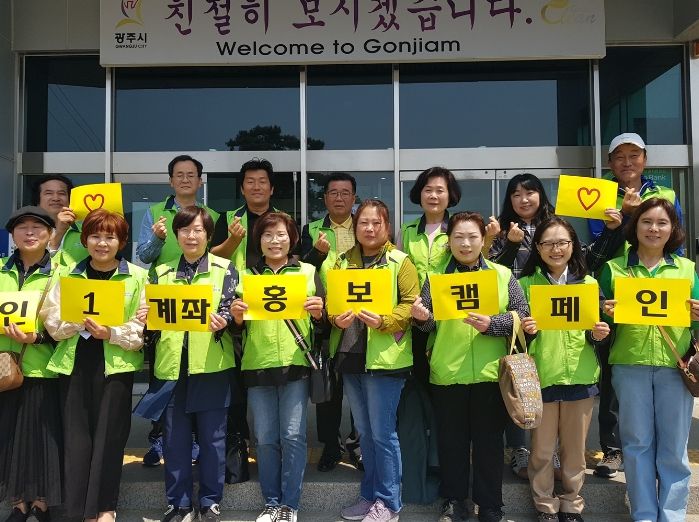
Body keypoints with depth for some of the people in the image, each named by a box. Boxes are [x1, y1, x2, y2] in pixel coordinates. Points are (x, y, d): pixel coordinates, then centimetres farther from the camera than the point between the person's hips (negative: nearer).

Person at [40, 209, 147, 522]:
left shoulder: (137, 276, 0)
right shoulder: (69, 274, 8)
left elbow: (143, 327, -5)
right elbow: (53, 322, 1)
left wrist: (112, 334, -20)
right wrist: (84, 320, -16)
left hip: (116, 365, -2)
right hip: (73, 364, 2)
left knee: (109, 434, 3)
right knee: (76, 433, 4)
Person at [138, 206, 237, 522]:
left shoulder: (225, 269, 5)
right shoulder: (162, 273, 13)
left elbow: (230, 307, -4)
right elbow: (152, 313, 11)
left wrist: (221, 320, -25)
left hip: (211, 365, -2)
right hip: (172, 365, 3)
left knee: (211, 436, 5)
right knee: (174, 438, 8)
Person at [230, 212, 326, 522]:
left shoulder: (308, 272, 8)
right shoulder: (246, 276, 10)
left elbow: (322, 322, 6)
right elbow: (239, 327, 11)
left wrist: (319, 313, -15)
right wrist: (236, 317, -10)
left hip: (295, 365, -1)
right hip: (258, 366, 2)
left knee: (293, 436, -2)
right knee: (265, 438, 6)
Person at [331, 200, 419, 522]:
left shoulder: (400, 262, -2)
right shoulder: (343, 261, 11)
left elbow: (411, 303, -9)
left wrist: (383, 321, -24)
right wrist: (336, 318, -11)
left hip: (383, 357, -5)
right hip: (349, 355, 5)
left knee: (382, 433, -1)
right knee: (364, 432, 15)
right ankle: (371, 495, 28)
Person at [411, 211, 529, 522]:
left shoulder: (503, 274, 5)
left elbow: (522, 315, 0)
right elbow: (429, 324, 1)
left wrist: (491, 324, -16)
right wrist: (422, 317, -22)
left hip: (490, 373, 0)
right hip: (447, 374, 0)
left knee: (489, 441, 9)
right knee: (451, 441, 9)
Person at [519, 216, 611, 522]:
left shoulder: (589, 283, 8)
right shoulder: (525, 284, 1)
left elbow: (598, 334, 14)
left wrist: (599, 334, -8)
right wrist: (525, 332, -17)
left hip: (580, 378, 2)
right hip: (540, 378, -1)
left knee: (575, 449, 11)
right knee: (542, 450, 5)